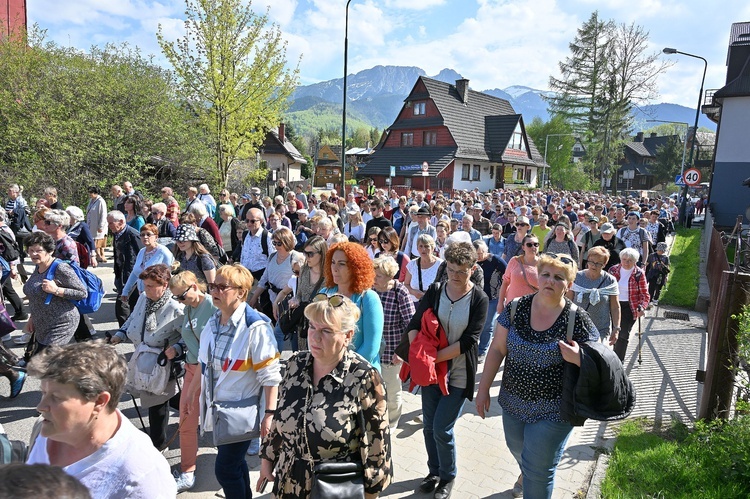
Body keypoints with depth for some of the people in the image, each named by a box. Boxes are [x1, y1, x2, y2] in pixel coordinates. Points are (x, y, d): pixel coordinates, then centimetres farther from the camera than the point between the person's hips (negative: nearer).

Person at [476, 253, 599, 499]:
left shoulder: (578, 320, -14)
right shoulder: (515, 309, -7)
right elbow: (497, 349, -2)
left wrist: (577, 359, -27)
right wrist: (483, 389, -2)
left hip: (552, 411, -4)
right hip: (513, 403, 4)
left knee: (538, 472, 6)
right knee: (517, 449, 27)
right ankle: (526, 473, 61)